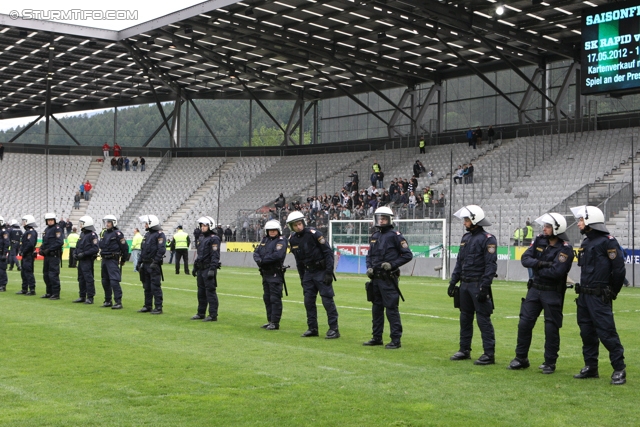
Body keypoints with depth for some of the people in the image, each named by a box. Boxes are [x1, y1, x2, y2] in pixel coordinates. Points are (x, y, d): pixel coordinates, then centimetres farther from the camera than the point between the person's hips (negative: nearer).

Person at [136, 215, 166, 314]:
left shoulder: (159, 234, -10)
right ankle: (147, 306, 20)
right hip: (146, 265, 9)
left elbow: (161, 250, -19)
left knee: (155, 286, -7)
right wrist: (139, 262, 16)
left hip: (154, 265, -9)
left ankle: (158, 307, -3)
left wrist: (155, 262, -22)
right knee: (147, 287, 13)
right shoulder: (147, 234, 17)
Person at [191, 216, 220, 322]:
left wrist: (212, 269, -23)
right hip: (201, 269, 9)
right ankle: (201, 313, 22)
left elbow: (215, 256, -17)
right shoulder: (201, 238, 17)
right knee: (201, 292, 14)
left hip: (208, 269, -9)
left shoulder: (213, 239, -11)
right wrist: (195, 267, 22)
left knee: (210, 292, -7)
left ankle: (213, 315, -4)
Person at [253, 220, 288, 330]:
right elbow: (256, 252, 9)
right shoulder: (265, 240, 16)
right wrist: (258, 260, -14)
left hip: (275, 274, -8)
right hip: (265, 273, 8)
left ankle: (275, 322, -2)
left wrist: (263, 260, -16)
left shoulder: (281, 241, -8)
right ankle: (270, 321, 23)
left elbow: (277, 255, -23)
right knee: (267, 298, 14)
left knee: (275, 299, -6)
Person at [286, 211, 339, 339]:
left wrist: (329, 272, -18)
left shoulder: (313, 234, -16)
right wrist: (302, 277, 14)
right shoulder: (292, 239, 4)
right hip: (308, 272, 7)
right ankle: (312, 328, 16)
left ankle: (334, 329, -3)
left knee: (327, 300, -7)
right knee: (308, 301, 6)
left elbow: (328, 252, -15)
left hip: (321, 271, -6)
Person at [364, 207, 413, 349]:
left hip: (388, 279, -7)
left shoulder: (395, 236, -7)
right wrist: (369, 267, 6)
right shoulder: (374, 236, 13)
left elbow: (408, 255, -8)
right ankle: (377, 337, 24)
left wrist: (392, 264, -16)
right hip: (375, 278, 7)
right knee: (376, 308, 14)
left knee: (391, 309, -6)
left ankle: (396, 340, -2)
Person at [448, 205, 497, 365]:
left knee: (483, 319, -6)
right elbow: (459, 262, 19)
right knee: (465, 318, 13)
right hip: (465, 284, 8)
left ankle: (489, 354, -2)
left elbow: (491, 265, -16)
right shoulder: (466, 237, 14)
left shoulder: (487, 239, -11)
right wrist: (453, 281, 14)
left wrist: (484, 287, -21)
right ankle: (464, 350, 23)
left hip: (478, 285, -8)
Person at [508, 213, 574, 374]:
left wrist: (537, 269, -11)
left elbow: (556, 272, -25)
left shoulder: (565, 248, -15)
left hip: (553, 293, -6)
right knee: (524, 323, 5)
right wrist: (540, 263, -22)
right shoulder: (539, 240, 4)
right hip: (535, 288, 6)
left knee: (551, 328, 1)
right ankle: (521, 358, 17)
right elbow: (525, 258, -4)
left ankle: (550, 363, 15)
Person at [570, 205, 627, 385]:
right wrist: (583, 289, 15)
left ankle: (619, 369, 1)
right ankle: (590, 367, 21)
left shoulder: (607, 242, -13)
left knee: (607, 332, -8)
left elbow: (619, 269, -14)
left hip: (599, 297, -9)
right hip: (584, 296, 9)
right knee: (587, 332, 12)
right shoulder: (586, 242, 14)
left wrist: (612, 292, -6)